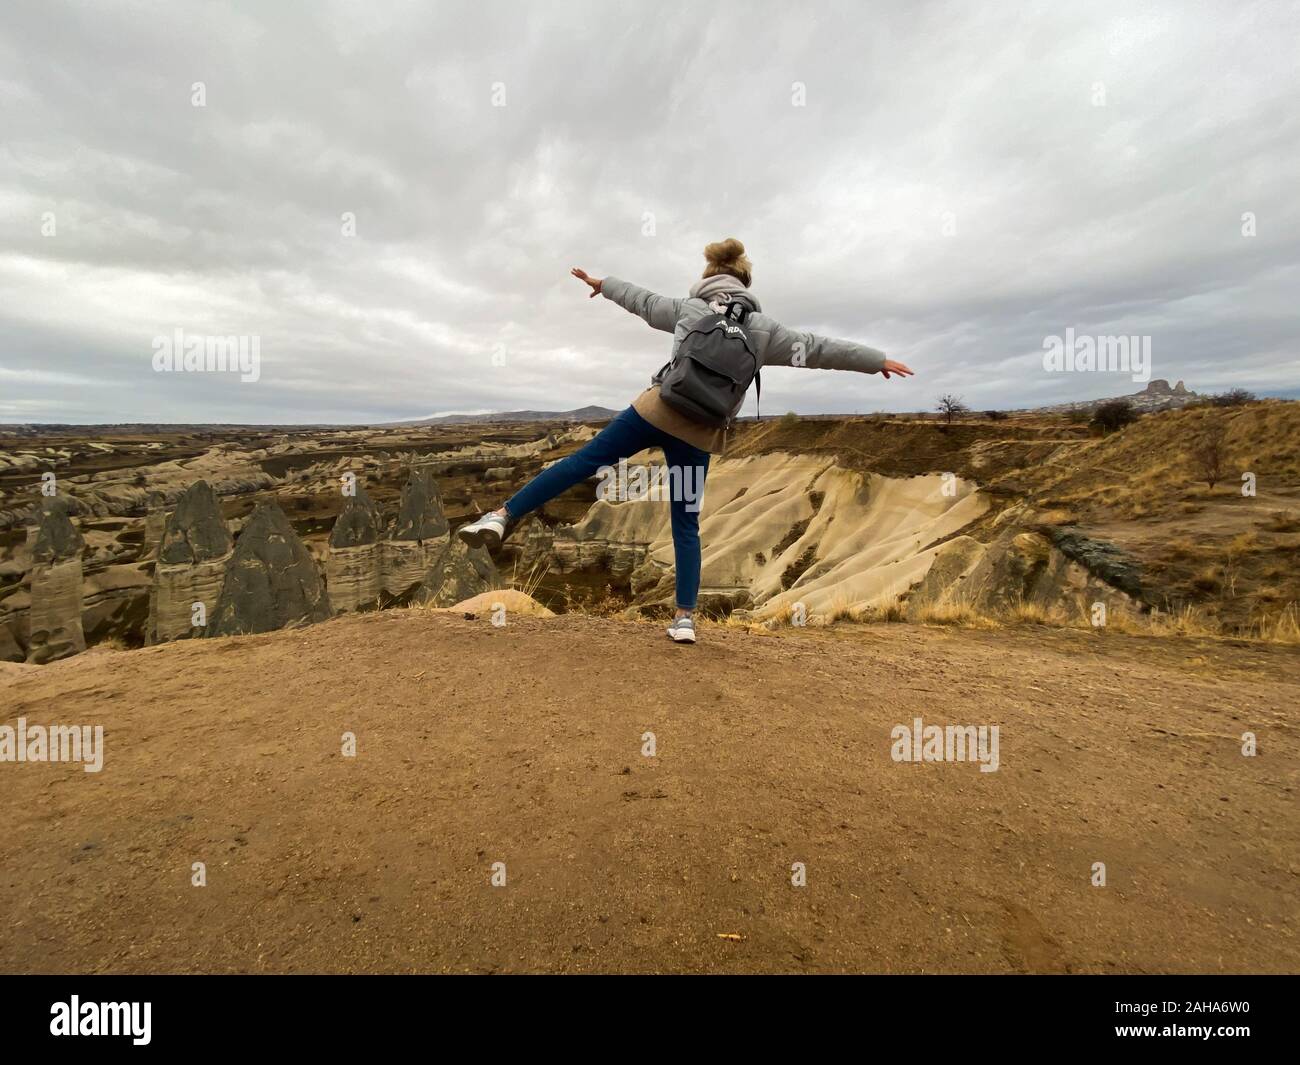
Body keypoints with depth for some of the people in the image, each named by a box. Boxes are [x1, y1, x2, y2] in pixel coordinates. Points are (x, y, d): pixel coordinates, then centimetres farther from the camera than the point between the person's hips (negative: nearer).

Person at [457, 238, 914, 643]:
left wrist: (602, 283, 46)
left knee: (582, 461, 4)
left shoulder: (688, 308, 13)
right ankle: (685, 617, 7)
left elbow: (643, 301, 27)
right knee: (686, 525, 8)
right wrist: (880, 361, 22)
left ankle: (502, 516, -5)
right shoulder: (764, 328, 10)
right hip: (699, 435, 1)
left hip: (655, 411, 0)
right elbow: (819, 349, 13)